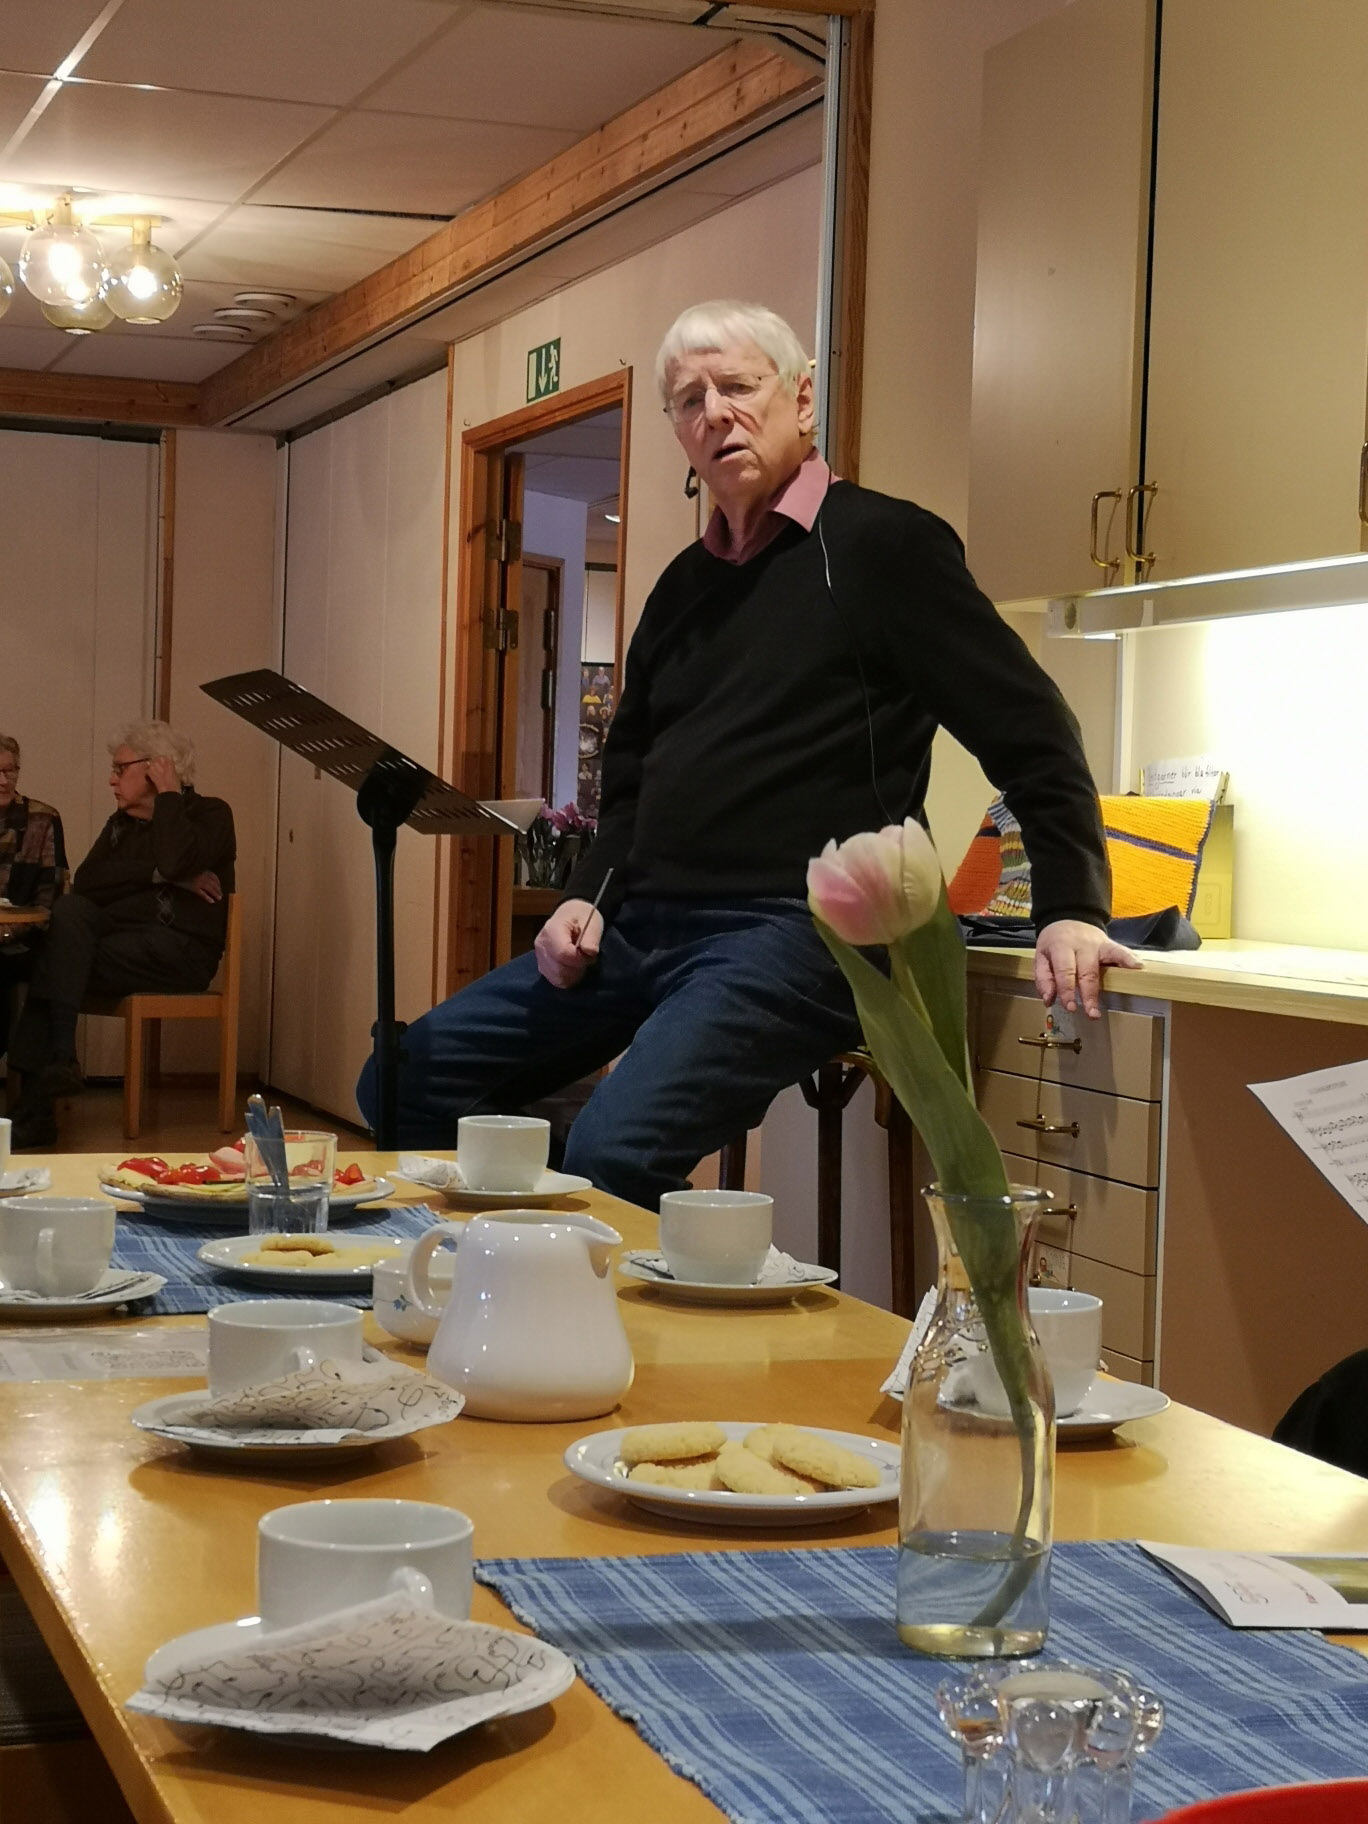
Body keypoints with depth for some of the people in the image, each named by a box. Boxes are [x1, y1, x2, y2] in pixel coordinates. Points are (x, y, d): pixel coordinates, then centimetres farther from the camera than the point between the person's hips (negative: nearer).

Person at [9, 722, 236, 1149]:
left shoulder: (211, 814, 4)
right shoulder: (122, 822, 23)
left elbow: (176, 860, -21)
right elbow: (85, 881, 2)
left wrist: (169, 795, -6)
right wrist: (163, 876, -9)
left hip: (180, 949, -6)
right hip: (121, 937, 6)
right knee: (70, 910, -25)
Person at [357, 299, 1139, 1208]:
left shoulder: (880, 543, -4)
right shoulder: (686, 584, 20)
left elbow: (1027, 728, -9)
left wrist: (1073, 909, -17)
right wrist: (588, 895, 11)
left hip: (791, 934, -8)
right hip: (639, 929, 8)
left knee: (613, 1152, -31)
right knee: (406, 1083, 2)